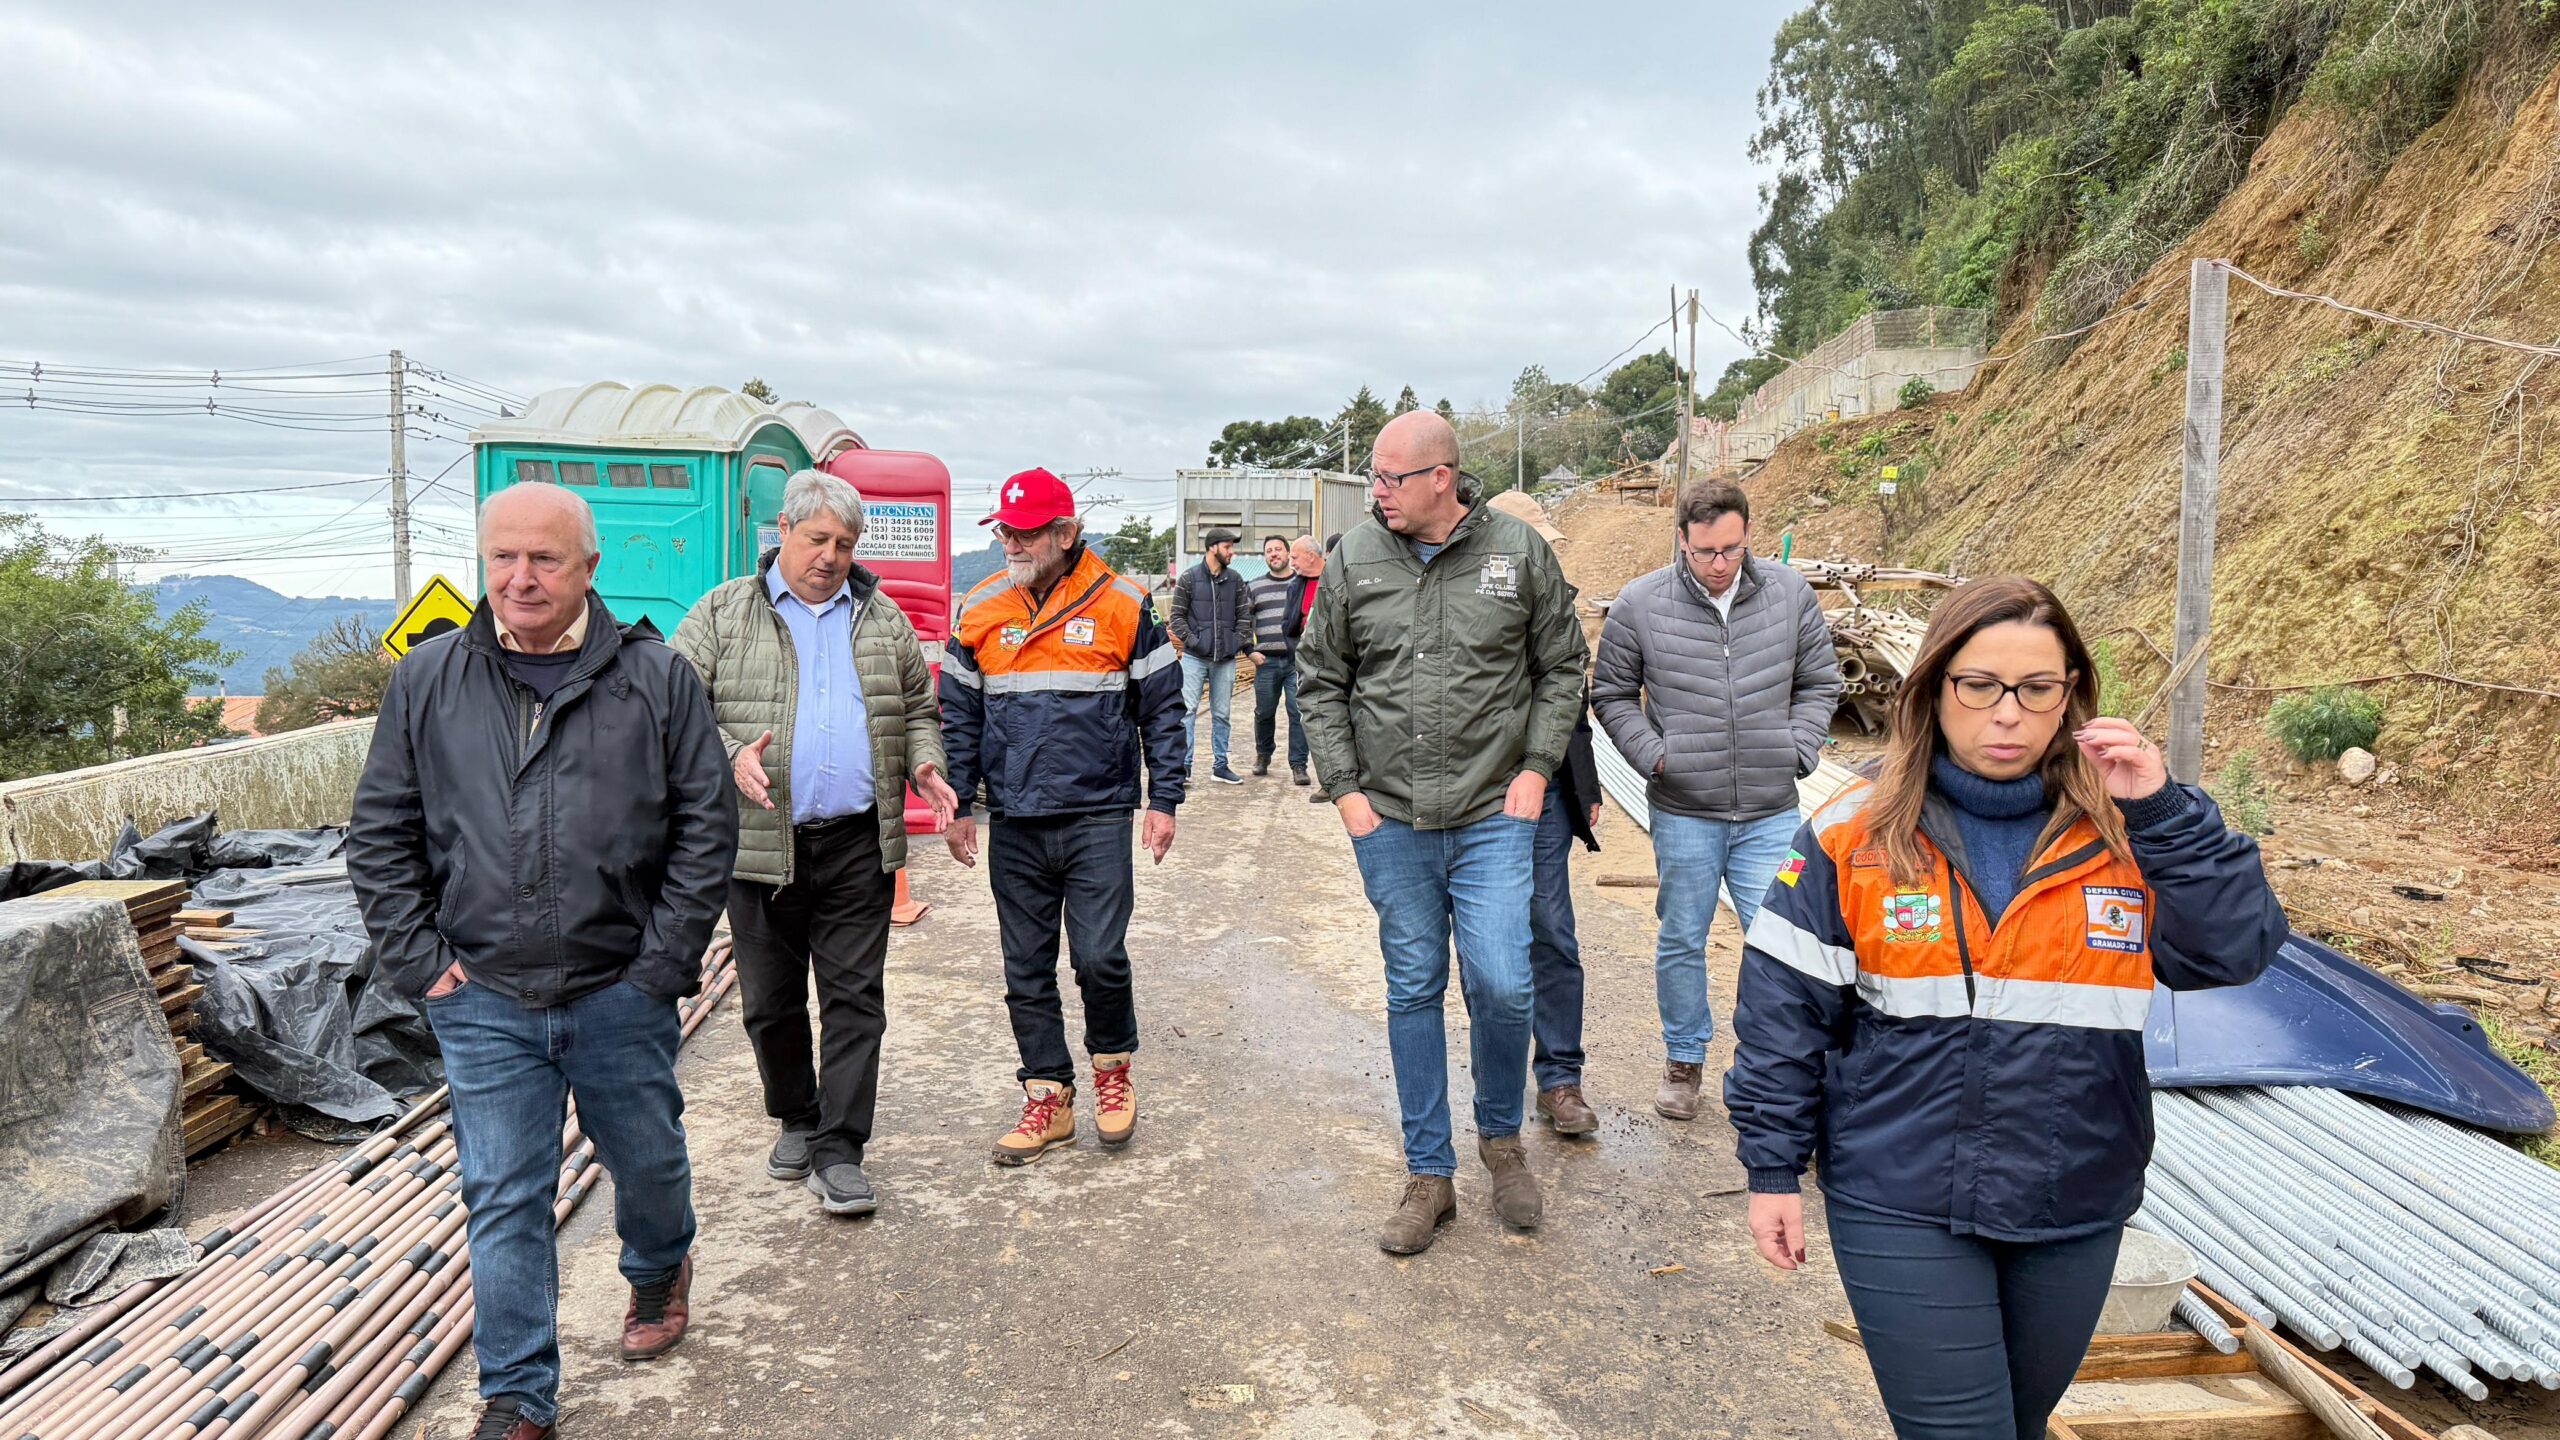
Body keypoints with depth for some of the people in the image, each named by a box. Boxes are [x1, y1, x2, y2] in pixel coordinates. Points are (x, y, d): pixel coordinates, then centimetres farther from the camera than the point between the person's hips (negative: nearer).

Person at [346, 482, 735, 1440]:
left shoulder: (656, 678, -3)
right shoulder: (427, 681, 2)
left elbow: (707, 826, -3)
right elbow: (380, 834, 7)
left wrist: (664, 961, -7)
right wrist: (416, 960, -1)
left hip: (620, 994, 0)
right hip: (482, 1002, 1)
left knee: (647, 1160, 18)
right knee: (503, 1200, 6)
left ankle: (660, 1270, 49)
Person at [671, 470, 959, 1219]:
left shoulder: (883, 618, 11)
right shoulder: (723, 613, 3)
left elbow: (917, 708, 19)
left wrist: (922, 762, -1)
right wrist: (730, 756, -17)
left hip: (859, 846, 1)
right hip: (760, 844, -1)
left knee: (855, 998, 0)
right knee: (771, 1000, 12)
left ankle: (839, 1150, 6)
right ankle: (796, 1120, 33)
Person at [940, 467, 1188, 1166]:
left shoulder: (1122, 605, -2)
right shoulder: (980, 609, 6)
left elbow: (1161, 708, 2)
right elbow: (959, 715, 12)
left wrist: (1164, 800, -2)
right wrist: (958, 805, 9)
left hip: (1098, 819, -3)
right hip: (1014, 827, 3)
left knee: (1099, 957, -8)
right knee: (1026, 970, 8)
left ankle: (1112, 1063, 19)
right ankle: (1049, 1097, 21)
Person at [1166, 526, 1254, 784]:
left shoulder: (1235, 579, 8)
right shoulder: (1189, 578, -1)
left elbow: (1244, 615, 11)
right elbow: (1177, 615, 0)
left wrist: (1244, 643, -1)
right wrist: (1191, 640, -11)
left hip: (1226, 658, 3)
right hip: (1194, 657, -3)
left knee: (1221, 714, 9)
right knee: (1188, 710, -7)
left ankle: (1220, 766, 17)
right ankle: (1183, 766, -4)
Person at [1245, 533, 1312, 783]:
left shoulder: (1303, 584, 8)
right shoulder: (1254, 588, 12)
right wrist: (1250, 651, 1)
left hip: (1297, 660, -1)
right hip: (1267, 661, 2)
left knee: (1299, 713, -6)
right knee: (1264, 712, 9)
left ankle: (1298, 765, 1)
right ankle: (1263, 754, 32)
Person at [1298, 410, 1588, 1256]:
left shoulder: (1518, 552, -2)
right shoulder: (1356, 560, 1)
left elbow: (1563, 667, 7)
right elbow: (1319, 682, 8)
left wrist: (1536, 768, -2)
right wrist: (1344, 788, 0)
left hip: (1493, 817, -1)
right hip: (1389, 822, 2)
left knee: (1501, 986, -7)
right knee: (1413, 993, 9)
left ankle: (1501, 1134, 23)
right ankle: (1429, 1175, 23)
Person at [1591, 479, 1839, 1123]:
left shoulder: (1790, 594, 0)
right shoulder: (1640, 604, -6)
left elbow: (1819, 683, 12)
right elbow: (1612, 696, 5)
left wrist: (1797, 752, -1)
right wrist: (1652, 755, -8)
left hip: (1771, 812, 1)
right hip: (1683, 812, -1)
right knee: (1682, 941, 12)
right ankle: (1684, 1060, 31)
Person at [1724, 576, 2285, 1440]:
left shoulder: (2124, 835, -1)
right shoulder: (1852, 841, -9)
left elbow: (2237, 950, -12)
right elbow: (1784, 1010, -6)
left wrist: (2164, 813, -20)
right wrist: (1773, 1171, -5)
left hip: (2074, 1210, 4)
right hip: (1903, 1211, -3)